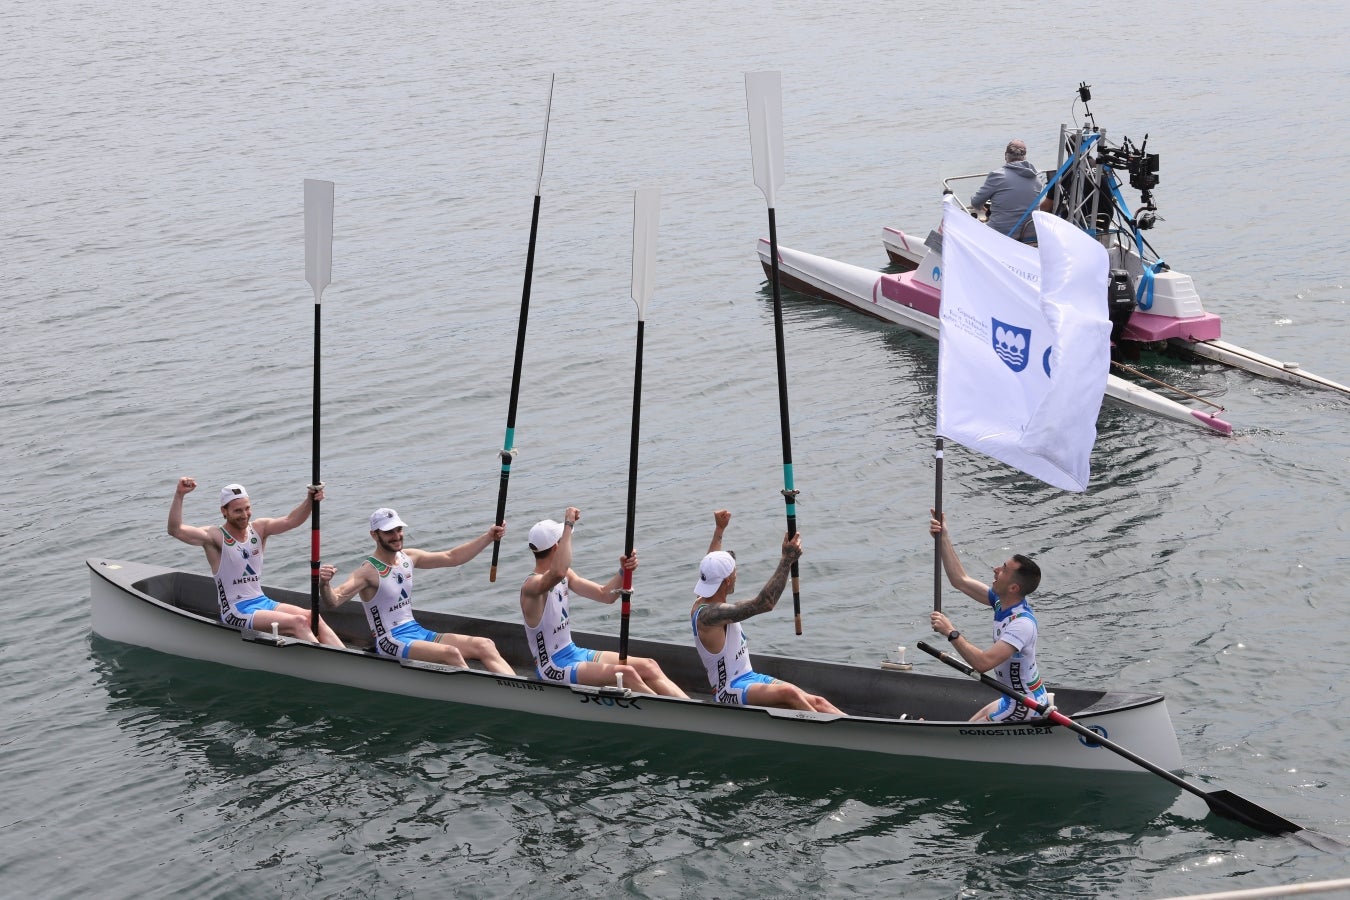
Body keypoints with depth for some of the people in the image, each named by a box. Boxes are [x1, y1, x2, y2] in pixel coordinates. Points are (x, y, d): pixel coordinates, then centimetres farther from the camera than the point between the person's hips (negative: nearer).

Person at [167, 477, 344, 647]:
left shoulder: (258, 529, 9)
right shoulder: (215, 537, -8)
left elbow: (291, 521, 0)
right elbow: (175, 530, -19)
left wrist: (310, 500, -19)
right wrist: (179, 495, -31)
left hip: (263, 602, 7)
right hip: (236, 612, -7)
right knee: (298, 622, -25)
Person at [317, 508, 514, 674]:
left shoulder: (408, 557, 9)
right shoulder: (369, 571, -14)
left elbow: (452, 557, 18)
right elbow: (334, 600, -27)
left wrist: (488, 537, 13)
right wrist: (324, 584, -49)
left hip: (417, 631, 8)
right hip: (390, 642, -8)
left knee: (485, 646, -7)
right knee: (450, 653, -32)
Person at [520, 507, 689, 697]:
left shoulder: (566, 576, 9)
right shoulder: (531, 586, -20)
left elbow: (605, 595, 10)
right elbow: (558, 573, -43)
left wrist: (624, 571, -10)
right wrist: (568, 525, -37)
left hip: (573, 653, 9)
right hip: (553, 667, -9)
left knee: (648, 667, -6)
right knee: (625, 673, -28)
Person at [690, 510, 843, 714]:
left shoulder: (703, 603, 8)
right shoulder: (709, 614, -22)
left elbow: (711, 570, 31)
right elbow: (764, 603, -31)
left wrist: (719, 530, 38)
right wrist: (787, 560, -29)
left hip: (749, 678, 10)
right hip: (729, 692, -10)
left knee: (816, 703, -8)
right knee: (788, 693, -36)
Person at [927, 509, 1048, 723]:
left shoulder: (1022, 624, -28)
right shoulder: (1003, 601, -2)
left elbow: (984, 663, -38)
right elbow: (960, 580, 7)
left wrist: (951, 633, -31)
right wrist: (943, 539, 3)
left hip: (1024, 706, -9)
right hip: (1016, 698, 9)